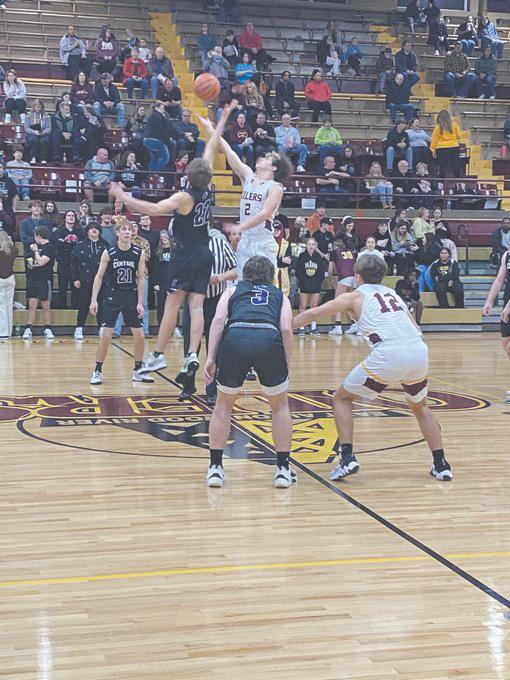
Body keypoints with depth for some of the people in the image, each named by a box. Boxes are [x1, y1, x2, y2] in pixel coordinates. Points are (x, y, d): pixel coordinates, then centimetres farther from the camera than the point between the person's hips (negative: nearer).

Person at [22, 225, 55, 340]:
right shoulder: (38, 246, 15)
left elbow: (41, 262, -20)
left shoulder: (50, 247, -10)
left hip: (44, 280, -7)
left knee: (46, 306, 1)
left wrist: (35, 251, -9)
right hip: (33, 279, 7)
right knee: (32, 306, 4)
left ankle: (48, 330, 10)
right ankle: (28, 330, 3)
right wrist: (30, 264, 4)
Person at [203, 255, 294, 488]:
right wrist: (285, 367, 16)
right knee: (280, 406, 23)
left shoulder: (233, 290, 31)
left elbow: (219, 319, 11)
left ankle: (215, 468, 21)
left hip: (235, 336, 0)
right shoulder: (280, 296, 32)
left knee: (223, 405, 24)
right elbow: (286, 330, 12)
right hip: (269, 339, 0)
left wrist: (210, 358, 6)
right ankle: (283, 469, 22)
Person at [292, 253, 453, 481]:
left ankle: (347, 458, 0)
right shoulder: (392, 294, 29)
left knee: (341, 399, 14)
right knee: (420, 407, 30)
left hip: (389, 354, -5)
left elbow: (312, 314, 18)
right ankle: (441, 466, 23)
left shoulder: (356, 296, 16)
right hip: (419, 351, 5)